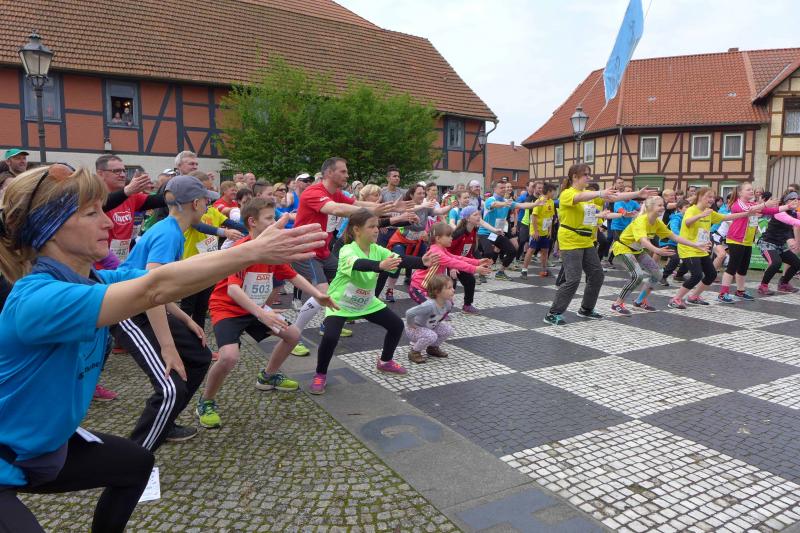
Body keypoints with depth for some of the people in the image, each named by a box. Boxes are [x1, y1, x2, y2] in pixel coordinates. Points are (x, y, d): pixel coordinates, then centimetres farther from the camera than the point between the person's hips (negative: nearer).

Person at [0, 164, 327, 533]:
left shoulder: (94, 280, -6)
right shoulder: (37, 299, -34)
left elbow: (165, 283, -13)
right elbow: (155, 288, -42)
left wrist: (258, 248, -24)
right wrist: (254, 251, -42)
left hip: (45, 443, 9)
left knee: (137, 464, 21)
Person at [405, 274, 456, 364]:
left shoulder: (448, 303, -14)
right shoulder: (429, 305, -39)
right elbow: (409, 313, -41)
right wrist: (411, 325, -24)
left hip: (429, 327, 8)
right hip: (414, 329, -7)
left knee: (448, 329, -7)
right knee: (431, 336, -33)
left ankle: (433, 347, 16)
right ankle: (414, 352, -7)